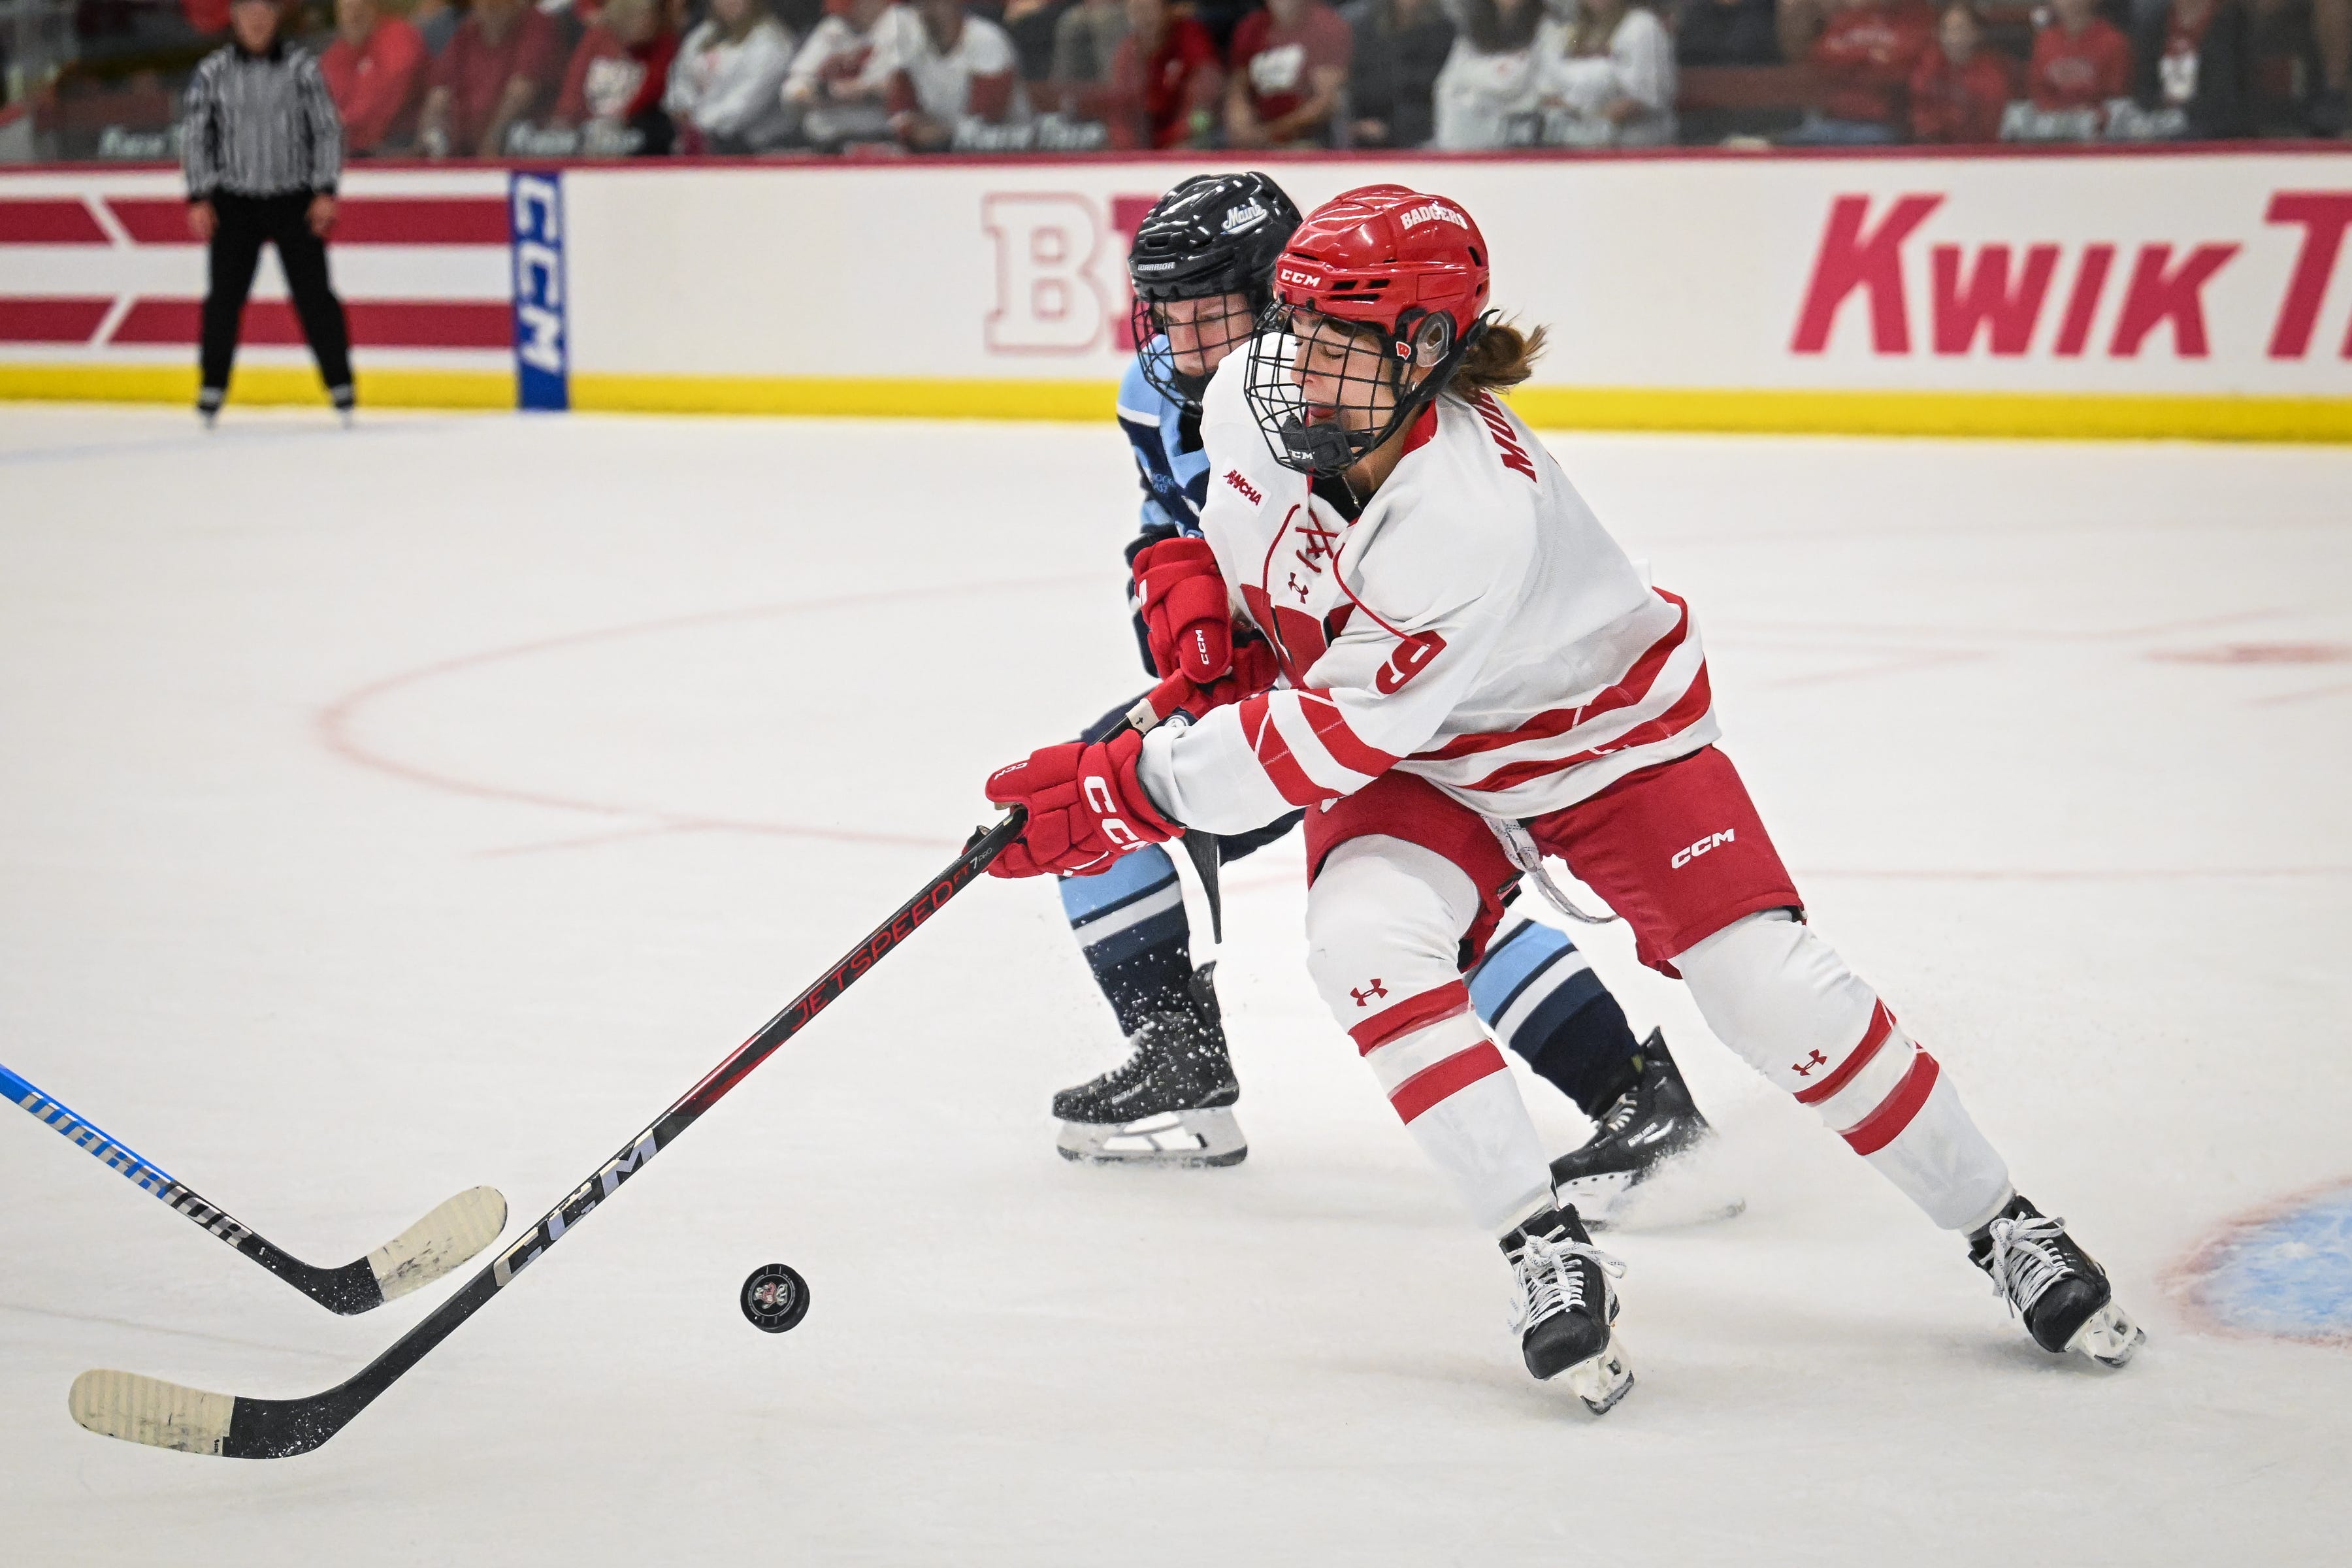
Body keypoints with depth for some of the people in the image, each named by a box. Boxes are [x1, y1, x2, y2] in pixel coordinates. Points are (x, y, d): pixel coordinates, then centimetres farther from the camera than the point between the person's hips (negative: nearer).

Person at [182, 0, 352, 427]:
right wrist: (199, 199, -2)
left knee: (314, 292, -2)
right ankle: (212, 388, 12)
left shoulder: (301, 67, -1)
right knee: (224, 295, 0)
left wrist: (325, 192, -5)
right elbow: (195, 136, 4)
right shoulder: (213, 72, 0)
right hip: (234, 201, 1)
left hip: (294, 200, -1)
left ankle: (340, 386, 7)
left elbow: (327, 130, 1)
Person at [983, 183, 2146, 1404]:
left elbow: (1340, 735, -36)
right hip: (1425, 762, 5)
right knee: (1363, 938, -25)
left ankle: (2004, 1230, 7)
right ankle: (1545, 1252, -18)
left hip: (1609, 732, -5)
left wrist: (1133, 788, -32)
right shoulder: (1247, 399, -20)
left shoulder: (1474, 516, -40)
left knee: (1773, 991, -14)